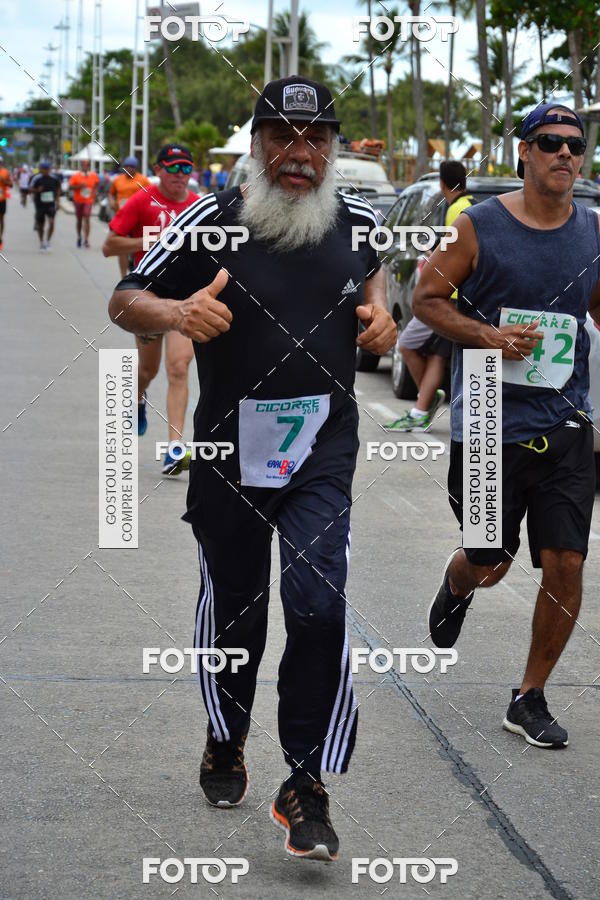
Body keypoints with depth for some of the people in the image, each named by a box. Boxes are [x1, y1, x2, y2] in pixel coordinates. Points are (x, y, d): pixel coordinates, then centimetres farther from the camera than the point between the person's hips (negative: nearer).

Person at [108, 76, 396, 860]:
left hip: (322, 450, 1)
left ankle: (306, 786, -5)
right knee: (232, 609, 12)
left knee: (320, 606, -15)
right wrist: (178, 312, -26)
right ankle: (226, 740, 40)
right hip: (229, 449, -1)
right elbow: (125, 301, -4)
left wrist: (379, 308, 5)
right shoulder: (212, 222, -8)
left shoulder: (356, 221, 2)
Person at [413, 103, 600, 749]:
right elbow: (425, 299, -1)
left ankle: (530, 699, 12)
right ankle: (457, 585, 49)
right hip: (487, 424, -2)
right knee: (489, 562, 9)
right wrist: (491, 336, -14)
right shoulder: (479, 226, -5)